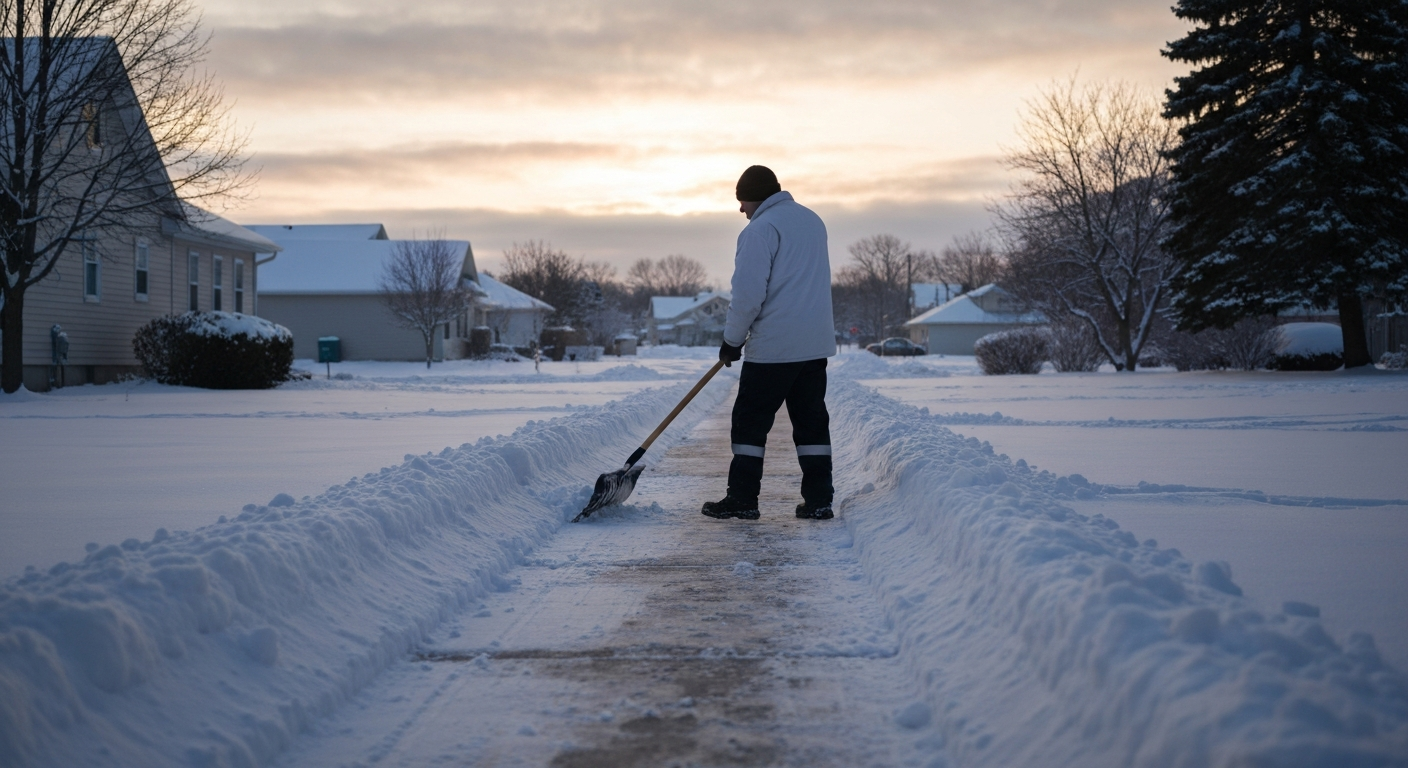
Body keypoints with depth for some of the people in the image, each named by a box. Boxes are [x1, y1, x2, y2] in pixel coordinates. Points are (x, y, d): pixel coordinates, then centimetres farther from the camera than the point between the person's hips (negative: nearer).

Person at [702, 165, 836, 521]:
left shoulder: (761, 229, -11)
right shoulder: (813, 221, 16)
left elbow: (748, 294, -17)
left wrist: (732, 340, -4)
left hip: (773, 346, -8)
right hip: (816, 343, 8)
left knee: (750, 421, 2)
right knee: (812, 420, 10)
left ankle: (742, 499, 4)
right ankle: (818, 500, 9)